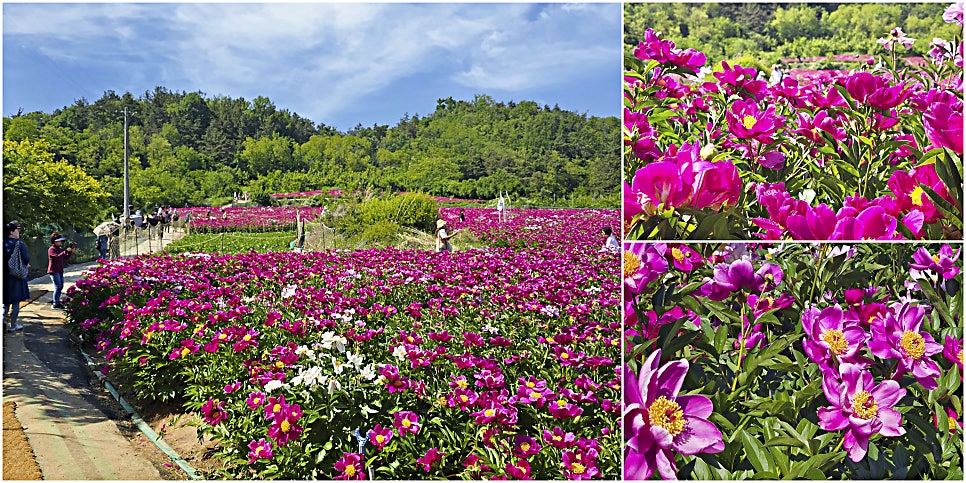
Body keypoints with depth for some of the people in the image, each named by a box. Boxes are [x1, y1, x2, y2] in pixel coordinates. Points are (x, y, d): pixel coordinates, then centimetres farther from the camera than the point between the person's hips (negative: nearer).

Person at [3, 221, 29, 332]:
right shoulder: (19, 244, -12)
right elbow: (26, 258, -14)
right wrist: (27, 265, 7)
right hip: (16, 276, -5)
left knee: (6, 300, 21)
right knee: (16, 301, 5)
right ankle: (12, 325, 10)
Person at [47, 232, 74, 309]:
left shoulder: (60, 248, 14)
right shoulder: (51, 249, -10)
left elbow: (66, 258, 15)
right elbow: (57, 256, -26)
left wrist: (71, 252, 0)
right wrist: (66, 251, -27)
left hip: (60, 270, 8)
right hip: (54, 271, -8)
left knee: (61, 286, 12)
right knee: (58, 287, -10)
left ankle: (57, 301, 23)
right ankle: (56, 304, -5)